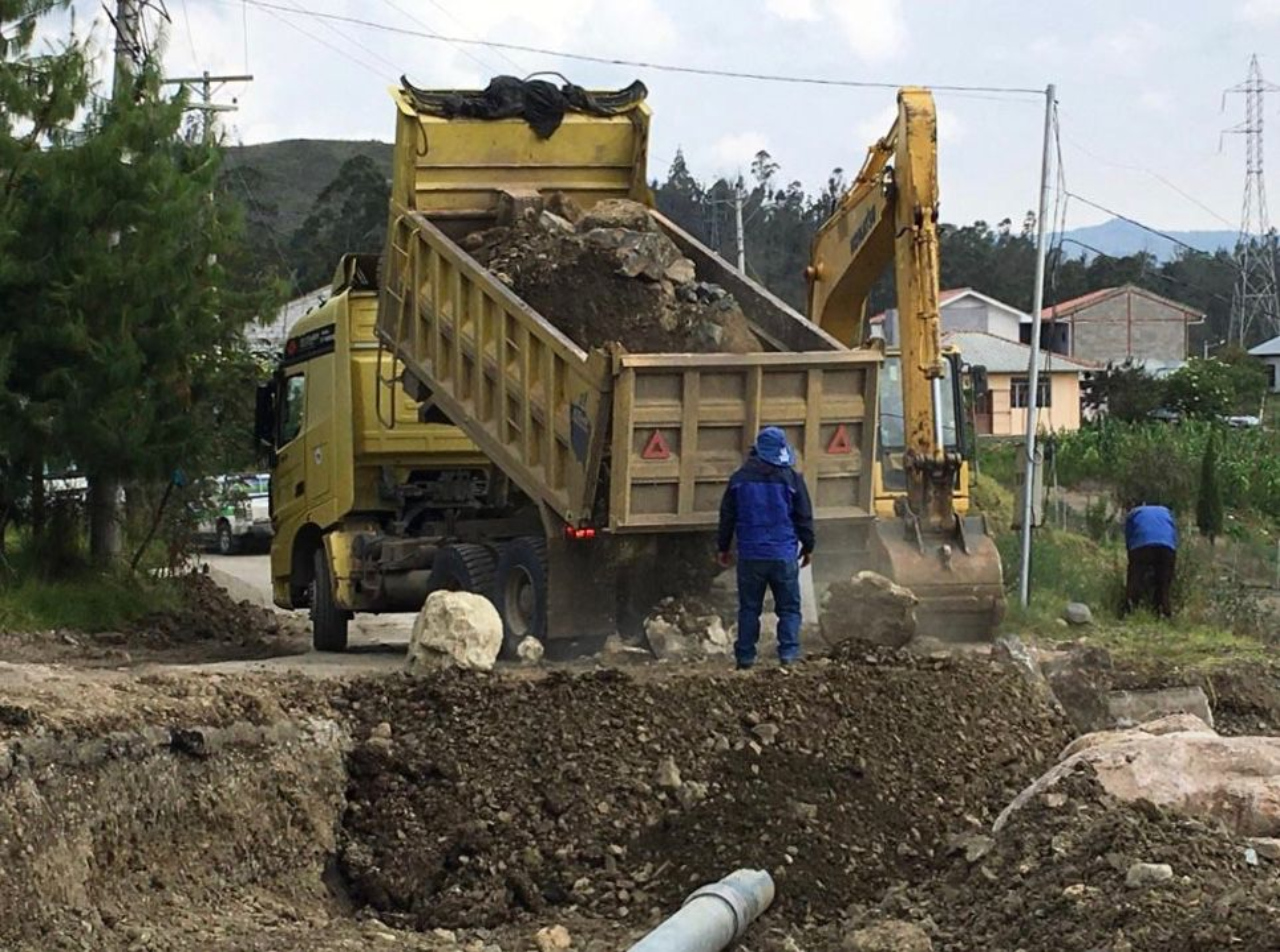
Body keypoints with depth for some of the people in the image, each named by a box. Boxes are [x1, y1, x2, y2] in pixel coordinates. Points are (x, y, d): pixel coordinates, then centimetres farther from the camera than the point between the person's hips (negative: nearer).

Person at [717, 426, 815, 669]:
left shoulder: (740, 478, 1)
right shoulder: (791, 479, -4)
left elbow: (727, 516, 7)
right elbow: (804, 517, 2)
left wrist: (724, 548, 18)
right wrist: (807, 547, 15)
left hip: (750, 556, 2)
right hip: (783, 556, -2)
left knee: (749, 608, 9)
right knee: (789, 607, 6)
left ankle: (745, 657, 8)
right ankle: (789, 653, -6)